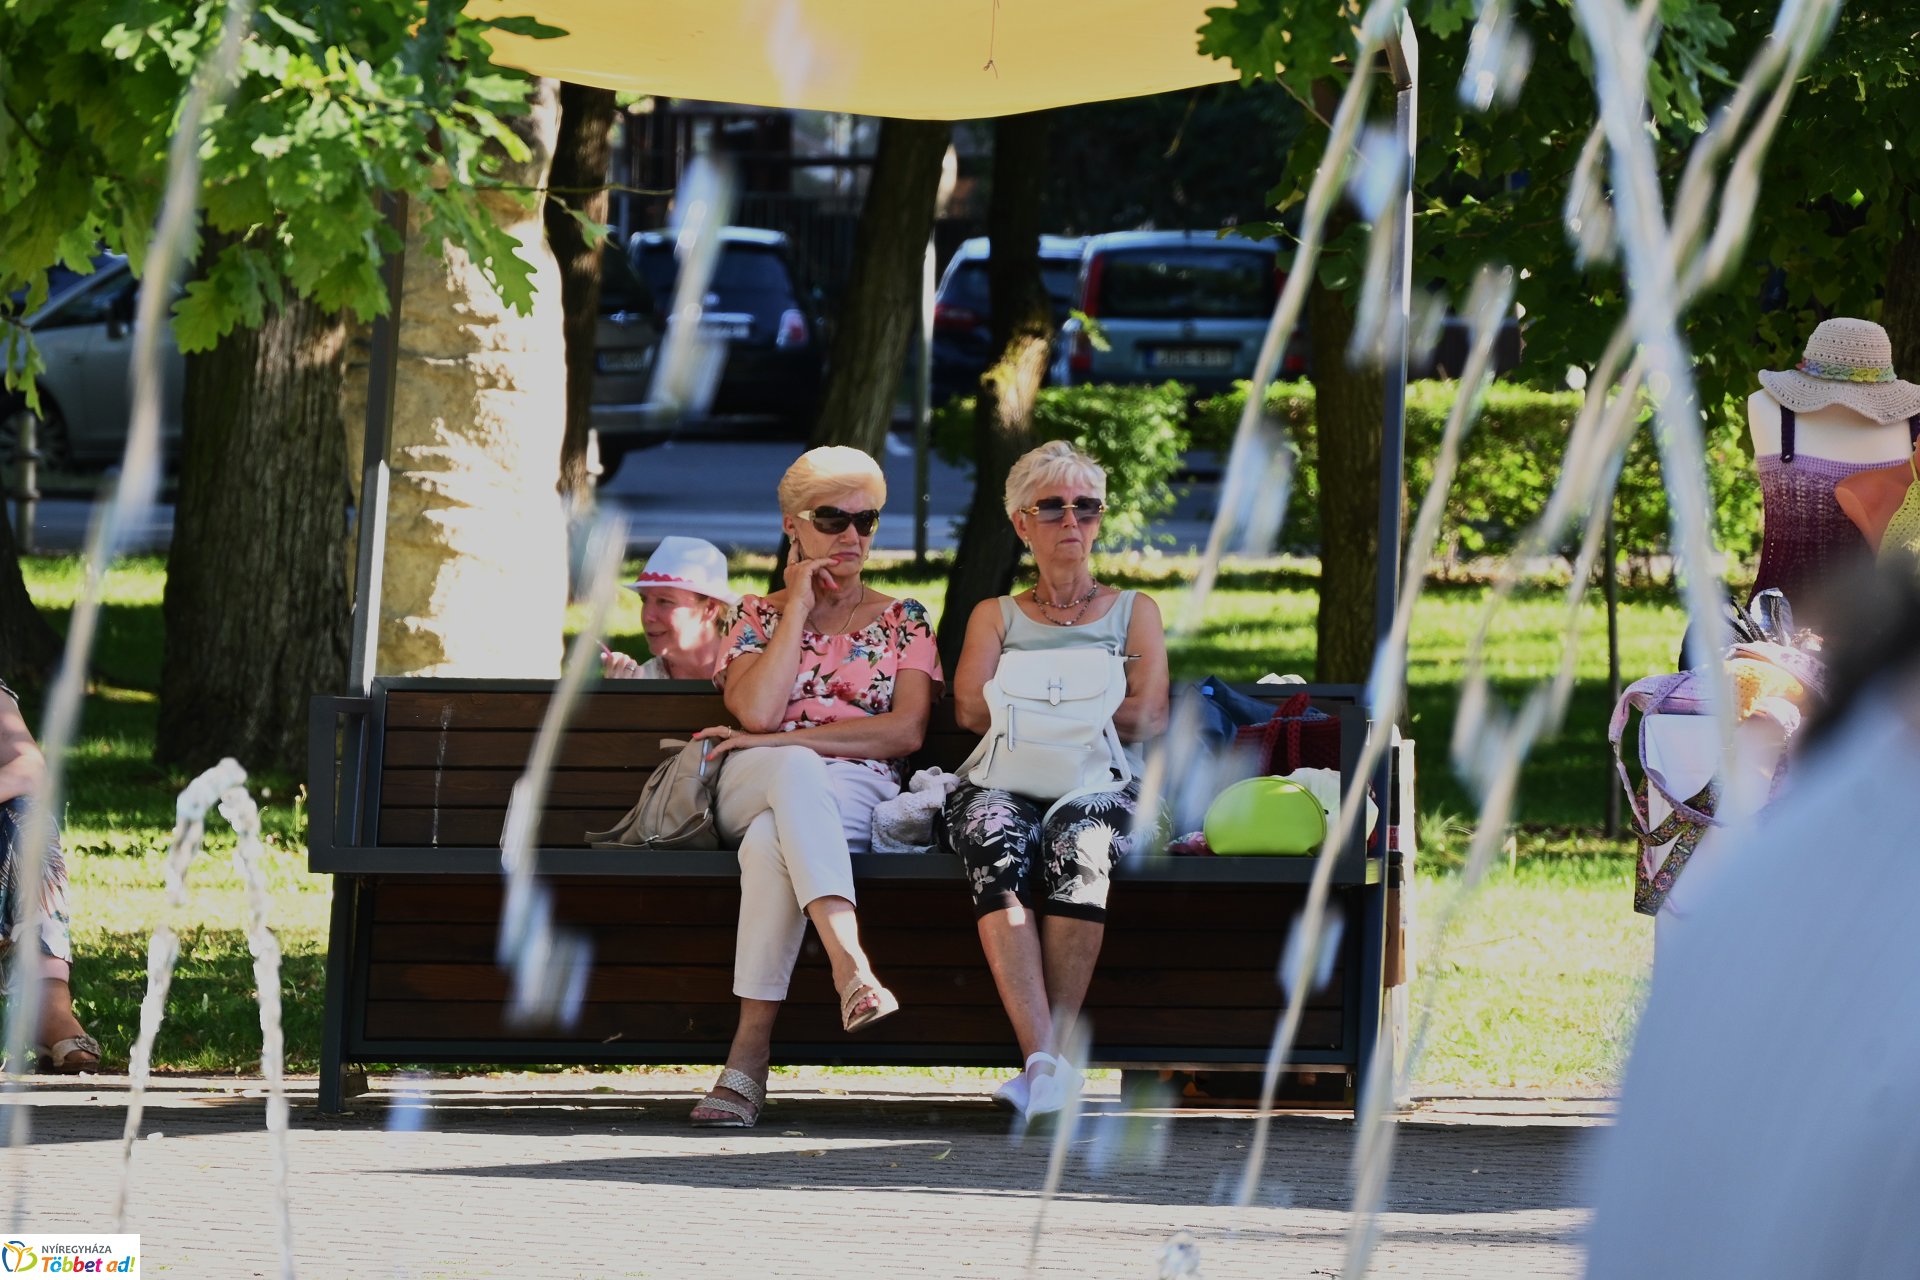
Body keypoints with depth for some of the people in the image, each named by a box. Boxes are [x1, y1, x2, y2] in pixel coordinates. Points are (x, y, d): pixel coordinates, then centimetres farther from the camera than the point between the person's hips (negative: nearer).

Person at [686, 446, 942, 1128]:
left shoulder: (902, 622, 18)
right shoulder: (759, 615, 19)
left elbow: (906, 732, 2)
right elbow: (756, 712, -2)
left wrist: (788, 738, -6)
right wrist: (799, 607, 2)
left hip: (857, 791, 0)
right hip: (752, 787, 0)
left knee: (771, 841, -39)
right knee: (796, 770, -41)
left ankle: (749, 1053, -46)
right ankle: (848, 957, -59)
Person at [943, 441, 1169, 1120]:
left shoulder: (1134, 610, 23)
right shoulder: (995, 615, 27)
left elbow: (1145, 717, 6)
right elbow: (971, 708, 7)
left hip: (1102, 784, -1)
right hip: (1004, 782, 1)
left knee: (1079, 843, -39)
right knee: (997, 847, -37)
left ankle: (1047, 1062, -43)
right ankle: (1044, 1059, -50)